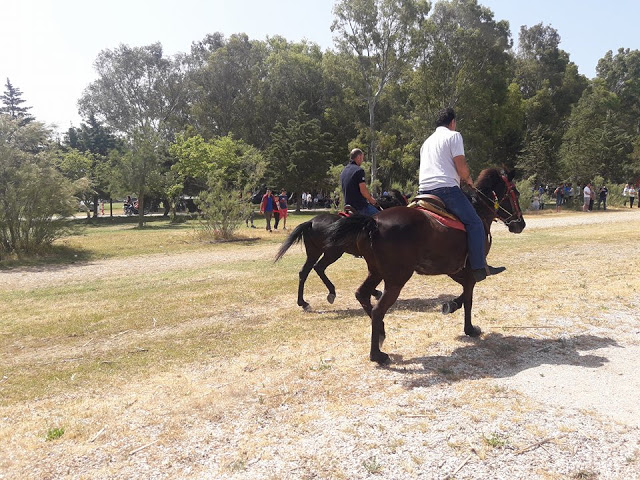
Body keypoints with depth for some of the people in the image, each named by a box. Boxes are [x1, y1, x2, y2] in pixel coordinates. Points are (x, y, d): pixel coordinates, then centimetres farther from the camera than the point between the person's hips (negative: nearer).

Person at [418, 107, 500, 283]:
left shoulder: (427, 141, 27)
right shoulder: (453, 135, 4)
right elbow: (461, 166, -7)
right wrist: (468, 179, 12)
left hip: (424, 189, 8)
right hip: (446, 188, -8)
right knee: (475, 224, -6)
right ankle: (479, 268, -11)